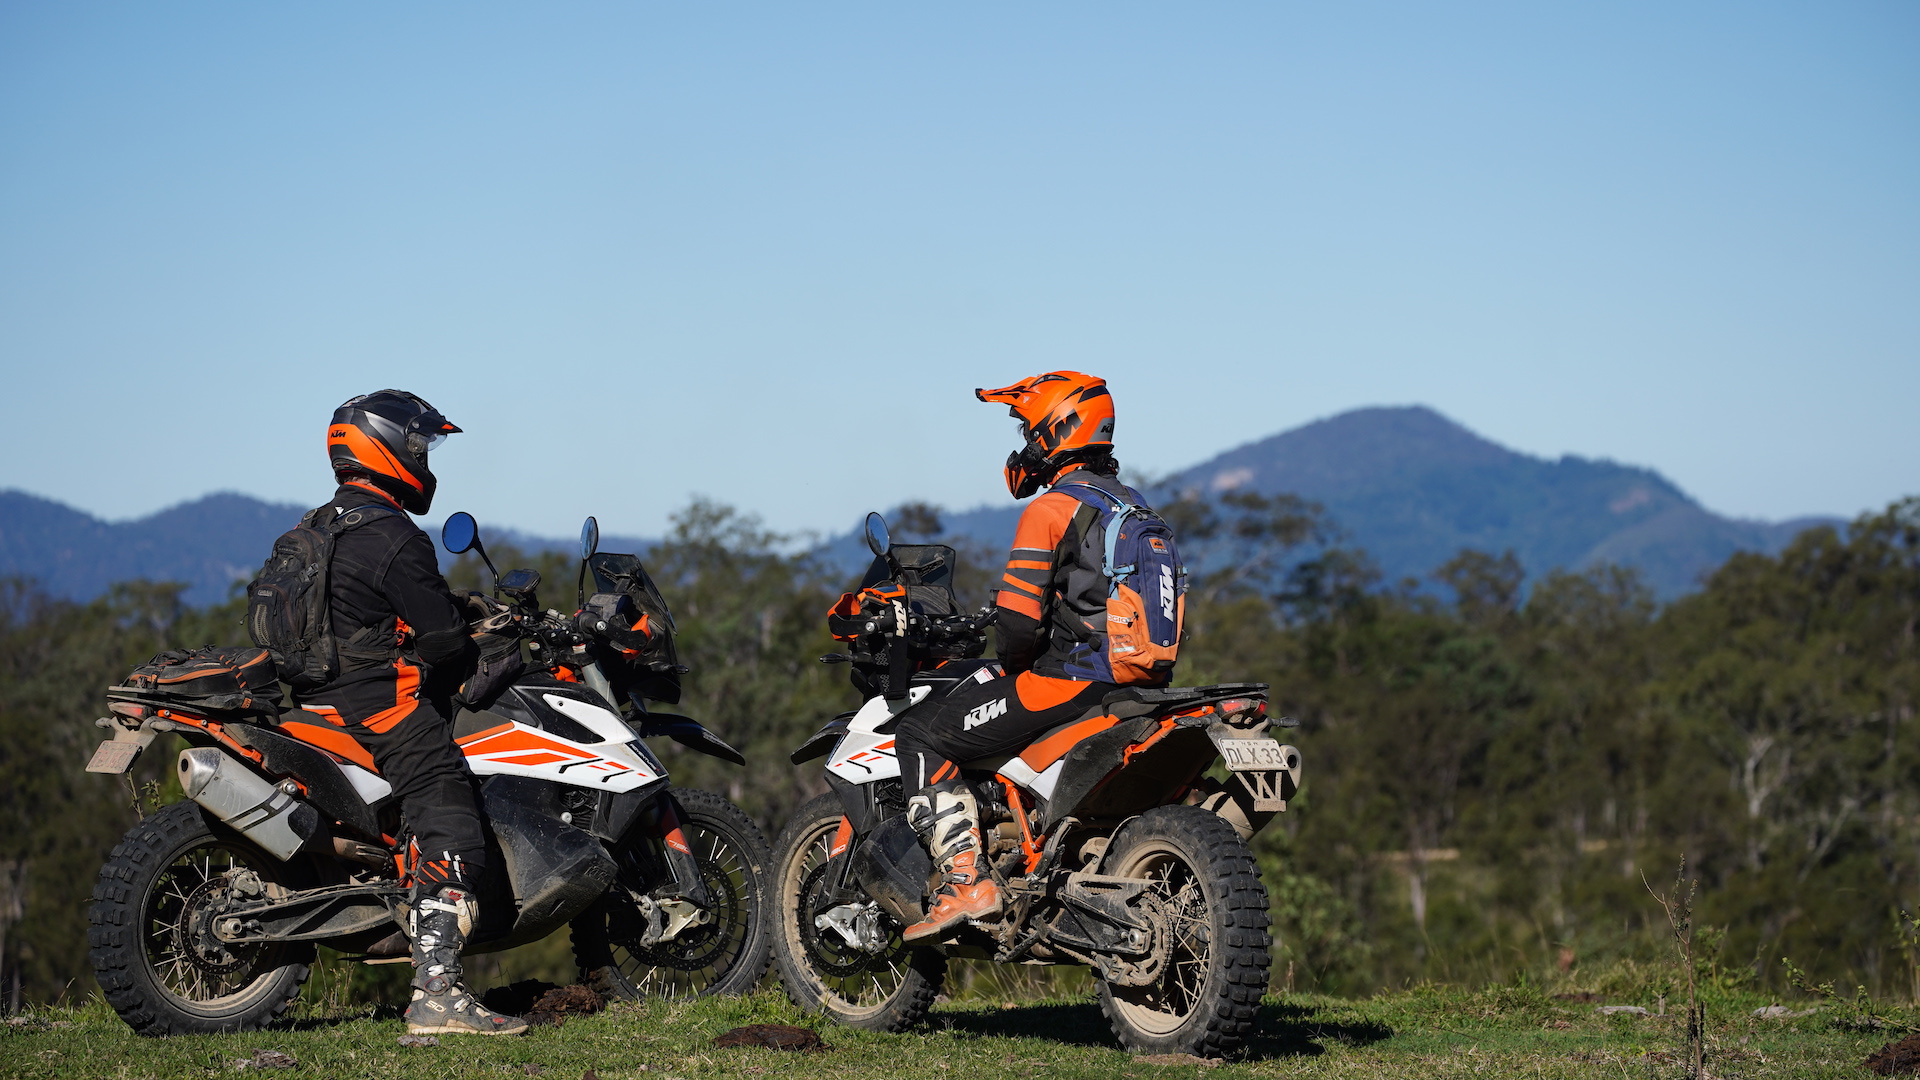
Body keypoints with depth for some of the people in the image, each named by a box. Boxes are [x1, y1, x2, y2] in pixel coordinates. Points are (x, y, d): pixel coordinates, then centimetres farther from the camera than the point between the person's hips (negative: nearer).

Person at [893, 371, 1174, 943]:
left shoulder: (1052, 510, -11)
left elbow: (1019, 616, -17)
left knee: (920, 734, -2)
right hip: (1134, 678, 9)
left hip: (1069, 678, -9)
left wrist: (1015, 665, 4)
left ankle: (966, 879, -16)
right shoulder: (1135, 506, 17)